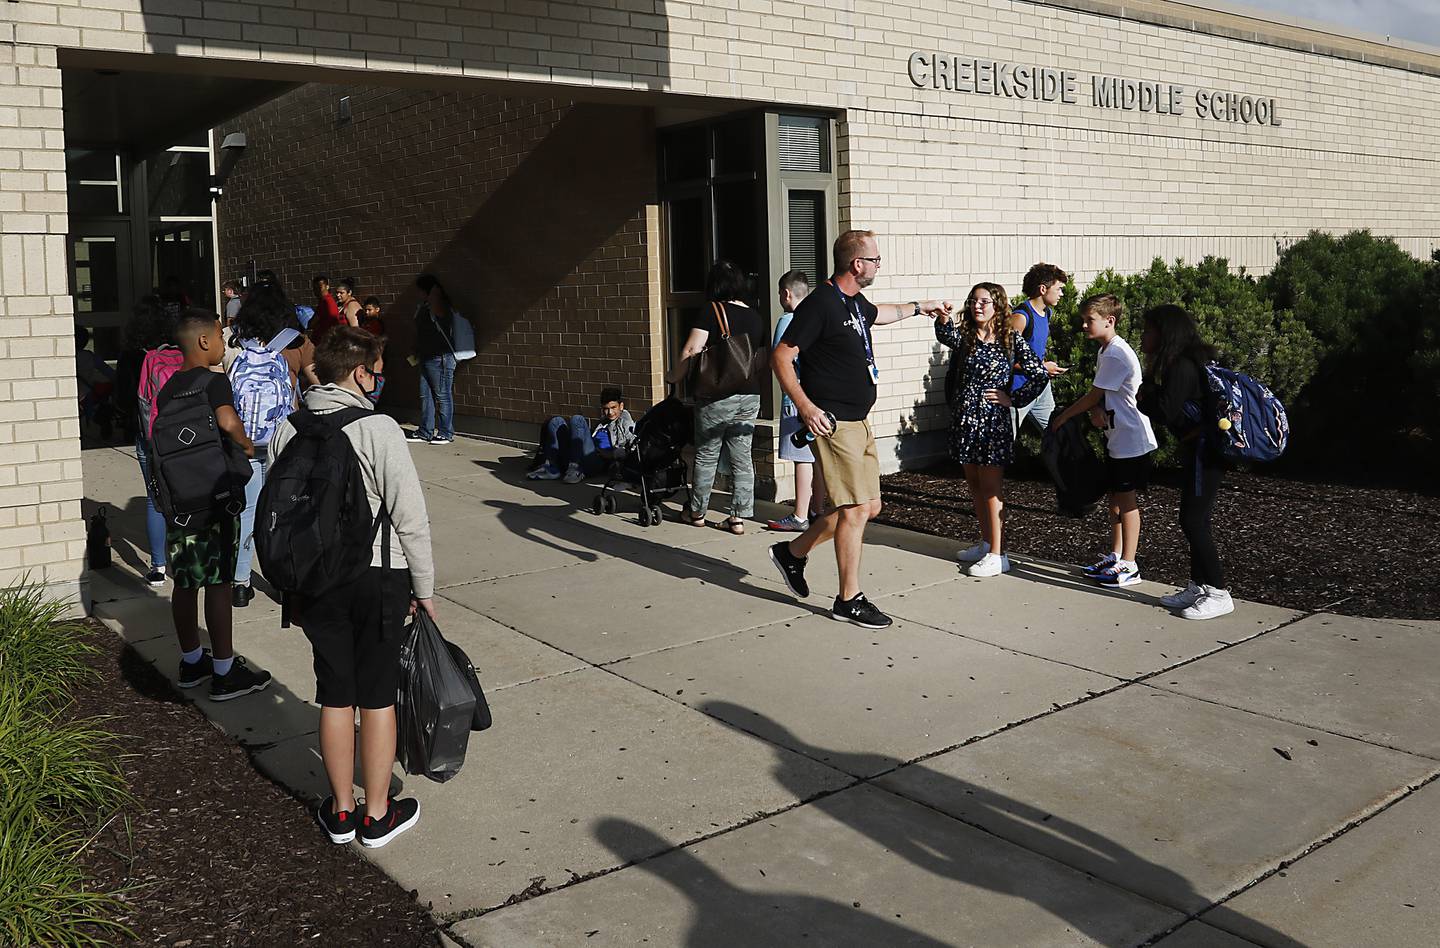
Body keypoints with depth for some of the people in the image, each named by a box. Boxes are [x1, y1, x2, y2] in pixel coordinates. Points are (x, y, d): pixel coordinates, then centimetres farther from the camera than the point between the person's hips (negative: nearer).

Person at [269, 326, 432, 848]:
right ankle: (377, 815, 19)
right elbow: (411, 517, -15)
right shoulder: (378, 429, -15)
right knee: (377, 699, 8)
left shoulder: (288, 430, 1)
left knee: (334, 696, 14)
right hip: (377, 577, -5)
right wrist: (424, 588, -5)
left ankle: (341, 812, 26)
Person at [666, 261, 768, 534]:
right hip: (750, 396, 5)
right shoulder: (755, 317, 9)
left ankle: (697, 512, 21)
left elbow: (691, 350, -14)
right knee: (742, 457, 9)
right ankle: (738, 517, 10)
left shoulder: (712, 311, -7)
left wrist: (674, 376, -1)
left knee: (706, 455, 9)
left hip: (718, 396, -5)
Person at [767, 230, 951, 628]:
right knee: (856, 509, -7)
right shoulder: (821, 304, -14)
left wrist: (921, 307, 50)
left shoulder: (856, 303, 13)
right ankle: (849, 600, 6)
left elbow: (880, 313, 40)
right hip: (833, 422, -10)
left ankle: (793, 552, 26)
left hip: (859, 422, 10)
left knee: (869, 506, 12)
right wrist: (804, 405, -25)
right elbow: (780, 357, -16)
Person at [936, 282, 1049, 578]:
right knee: (974, 484, 14)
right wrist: (943, 318, -39)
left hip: (992, 420, -5)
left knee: (991, 488, -4)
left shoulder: (1011, 339, -4)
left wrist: (1012, 398, -7)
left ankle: (997, 556, 1)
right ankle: (986, 544, 28)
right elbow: (947, 335, -19)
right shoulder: (965, 337, 5)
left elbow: (1039, 375, -5)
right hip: (964, 420, 5)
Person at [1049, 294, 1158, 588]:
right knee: (1115, 498, 15)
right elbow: (1101, 395, 13)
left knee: (1126, 499, -4)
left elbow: (1094, 396, -17)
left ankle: (1128, 566, 3)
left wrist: (1062, 417, -6)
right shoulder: (1106, 350, 11)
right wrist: (1097, 411, -9)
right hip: (1117, 437, 10)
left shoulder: (1116, 355, -20)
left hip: (1130, 439, -10)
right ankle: (1115, 556, 25)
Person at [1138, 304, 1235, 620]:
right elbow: (1166, 407, 15)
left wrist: (1145, 393, -5)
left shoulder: (1182, 366, -18)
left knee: (1194, 521, -7)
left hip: (1205, 450, -11)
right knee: (1194, 520, 14)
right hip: (1198, 448, 11)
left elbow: (1165, 412, -22)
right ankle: (1198, 587, 22)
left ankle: (1219, 594, 0)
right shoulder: (1182, 362, 14)